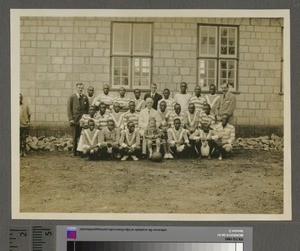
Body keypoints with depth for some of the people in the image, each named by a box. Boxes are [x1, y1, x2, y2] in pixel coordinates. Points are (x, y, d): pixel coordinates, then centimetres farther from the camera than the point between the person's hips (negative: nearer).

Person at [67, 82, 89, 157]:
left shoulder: (85, 98, 9)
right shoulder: (72, 97, 3)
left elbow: (88, 109, 12)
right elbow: (69, 109, 1)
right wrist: (70, 119, -7)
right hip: (74, 120, -1)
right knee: (75, 137, 1)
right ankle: (74, 152, 8)